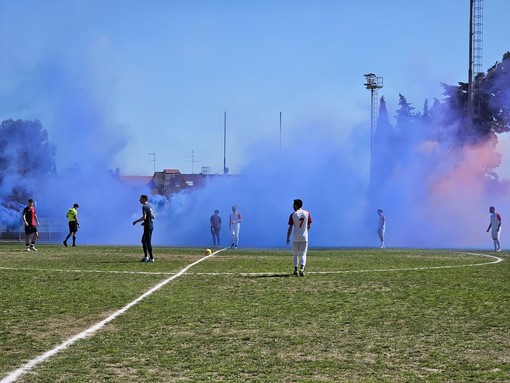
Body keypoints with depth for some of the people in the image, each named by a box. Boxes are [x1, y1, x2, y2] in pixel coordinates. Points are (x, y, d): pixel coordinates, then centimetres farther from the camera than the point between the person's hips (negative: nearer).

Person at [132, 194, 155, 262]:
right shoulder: (149, 206, 15)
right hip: (150, 226, 10)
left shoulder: (144, 207, -14)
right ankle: (146, 257, 20)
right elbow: (153, 216, 20)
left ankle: (151, 258, -5)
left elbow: (144, 217, -23)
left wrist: (136, 221, -13)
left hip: (147, 226, -10)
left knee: (148, 242, -6)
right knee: (143, 240, 18)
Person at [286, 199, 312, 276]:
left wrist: (288, 238, -1)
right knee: (303, 254, 3)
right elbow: (309, 226, 7)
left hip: (296, 238, -1)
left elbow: (290, 228, -7)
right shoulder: (307, 213, 0)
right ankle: (302, 268, -17)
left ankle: (295, 270, 12)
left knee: (295, 254, 14)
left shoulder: (293, 215, -6)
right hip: (304, 237, 1)